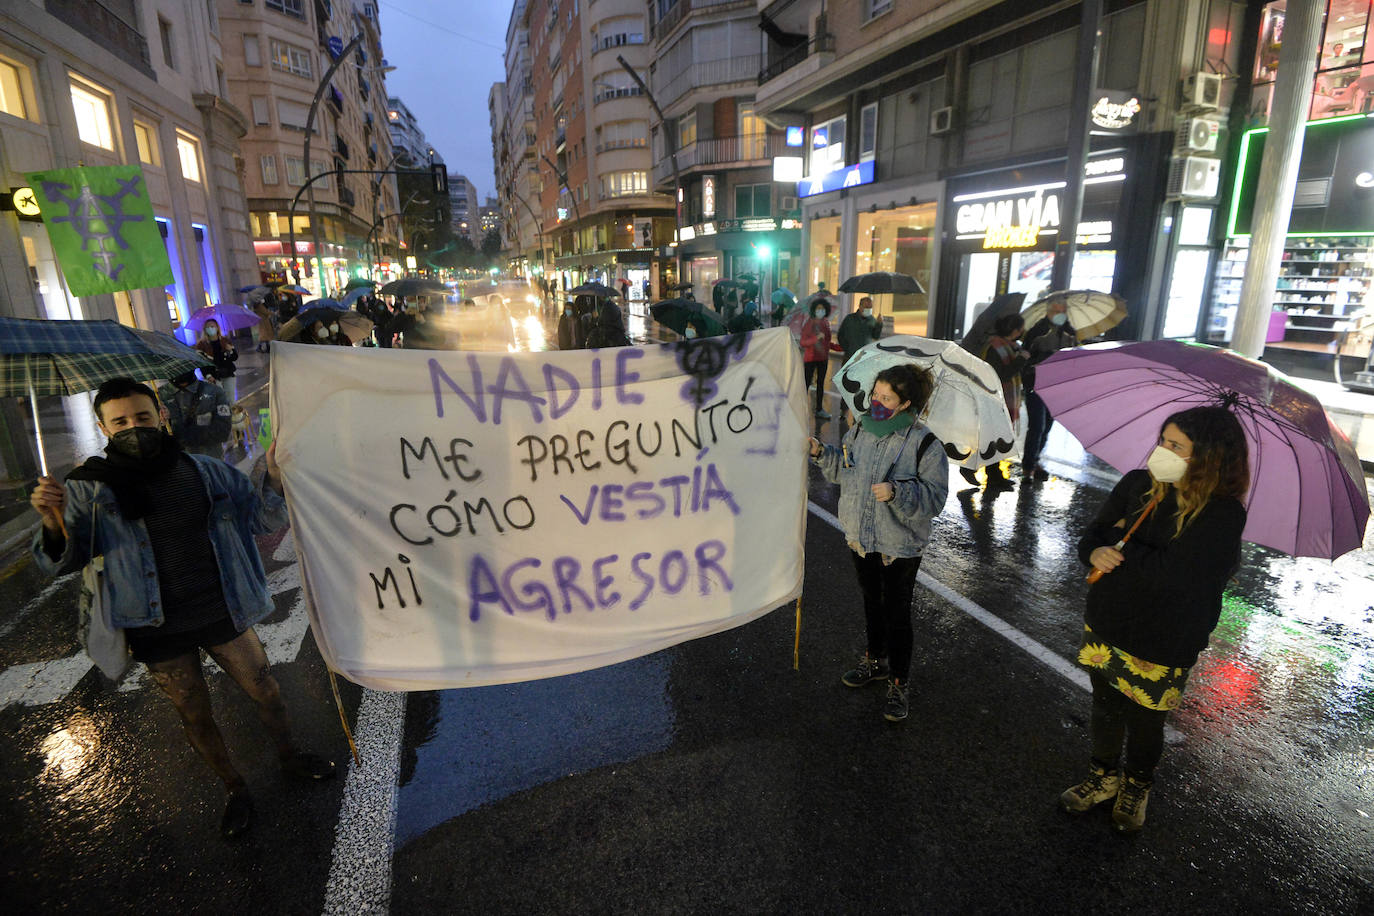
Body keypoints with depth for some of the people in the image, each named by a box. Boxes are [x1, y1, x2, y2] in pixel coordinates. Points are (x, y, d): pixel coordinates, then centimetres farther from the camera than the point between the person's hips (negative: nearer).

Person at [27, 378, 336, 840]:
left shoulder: (206, 471, -5)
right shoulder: (90, 489, -6)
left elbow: (263, 518, -1)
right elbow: (61, 562, -5)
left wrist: (274, 477, -20)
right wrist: (54, 526, -27)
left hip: (222, 615, 0)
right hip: (159, 632, 0)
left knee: (266, 693, 14)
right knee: (195, 718, 17)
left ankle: (289, 757, 42)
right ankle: (235, 789, 40)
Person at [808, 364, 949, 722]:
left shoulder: (924, 443, -17)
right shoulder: (861, 428, 0)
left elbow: (935, 495, -19)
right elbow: (841, 470, 14)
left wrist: (897, 492, -32)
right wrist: (822, 453, -3)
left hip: (899, 545, -6)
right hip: (861, 537, 6)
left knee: (897, 614, 6)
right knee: (871, 601, 23)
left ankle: (898, 683, 25)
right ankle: (876, 660, 45)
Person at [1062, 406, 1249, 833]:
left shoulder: (1221, 515, -21)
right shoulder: (1137, 484, -6)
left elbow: (1171, 573, -30)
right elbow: (1093, 533, 3)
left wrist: (1120, 544, -17)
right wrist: (1095, 552, -20)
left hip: (1162, 643, -4)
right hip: (1107, 625, 4)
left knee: (1145, 719, 18)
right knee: (1104, 707, 20)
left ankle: (1137, 786, 46)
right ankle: (1104, 776, 45)